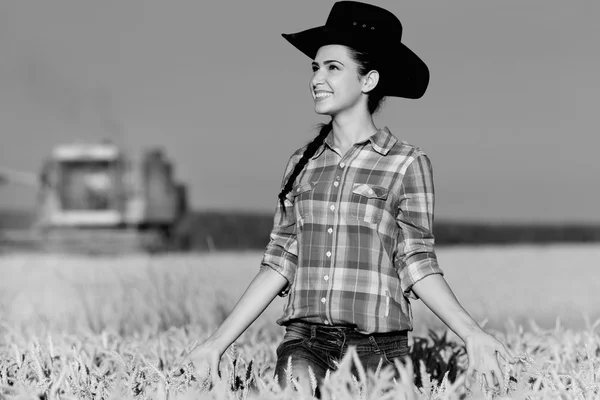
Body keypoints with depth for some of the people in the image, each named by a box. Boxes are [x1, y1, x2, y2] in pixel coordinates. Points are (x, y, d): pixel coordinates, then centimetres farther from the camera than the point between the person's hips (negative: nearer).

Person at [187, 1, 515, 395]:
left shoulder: (407, 163, 0)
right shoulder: (302, 163, 11)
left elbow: (417, 265, 0)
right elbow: (280, 262, 12)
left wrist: (472, 334, -15)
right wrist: (219, 340, 8)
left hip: (376, 347, -2)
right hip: (306, 340, 2)